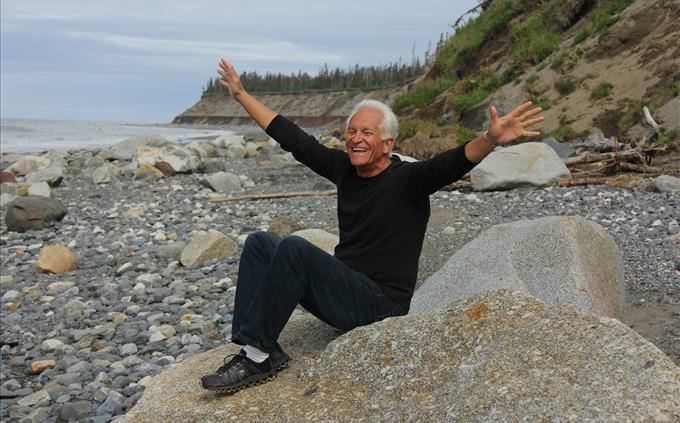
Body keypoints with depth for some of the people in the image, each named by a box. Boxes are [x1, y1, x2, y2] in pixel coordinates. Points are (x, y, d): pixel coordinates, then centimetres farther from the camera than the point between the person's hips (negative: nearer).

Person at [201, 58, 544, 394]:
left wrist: (491, 139, -51)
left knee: (294, 248, -27)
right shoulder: (345, 169, 7)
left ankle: (258, 354, -17)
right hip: (343, 292, 8)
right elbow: (293, 138, 13)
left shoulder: (407, 180, -11)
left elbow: (453, 163, -30)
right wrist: (241, 95, 19)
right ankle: (260, 350, -10)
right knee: (259, 244, 0)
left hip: (380, 303, -8)